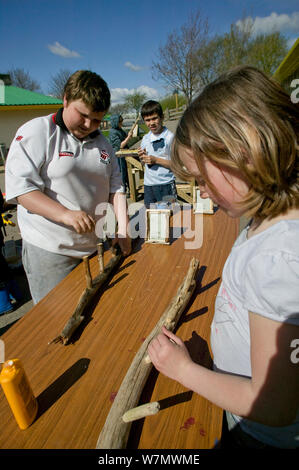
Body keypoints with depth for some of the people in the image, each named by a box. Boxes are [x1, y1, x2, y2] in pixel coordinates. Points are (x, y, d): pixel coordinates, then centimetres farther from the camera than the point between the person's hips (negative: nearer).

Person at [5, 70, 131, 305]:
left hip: (95, 247, 5)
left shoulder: (102, 142, 12)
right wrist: (65, 214, -27)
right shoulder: (36, 132, -6)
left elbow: (115, 188, 11)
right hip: (50, 251, -5)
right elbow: (19, 187, -15)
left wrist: (123, 228, -1)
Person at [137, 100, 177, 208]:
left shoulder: (170, 137, -8)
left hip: (165, 185, -5)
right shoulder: (145, 138, 10)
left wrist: (156, 160, -16)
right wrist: (142, 157, -3)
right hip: (148, 184, 5)